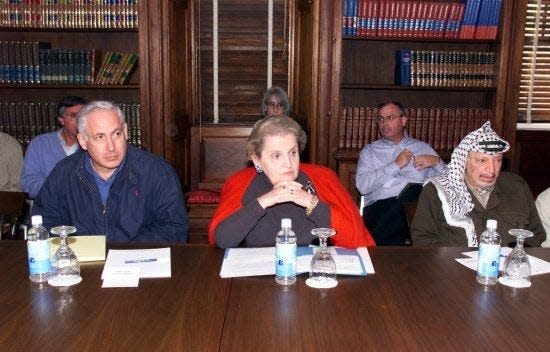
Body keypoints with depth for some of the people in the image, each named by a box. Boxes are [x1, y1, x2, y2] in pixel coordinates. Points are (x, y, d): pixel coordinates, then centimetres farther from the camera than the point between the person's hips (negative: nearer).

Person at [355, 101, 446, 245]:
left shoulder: (423, 147, 25)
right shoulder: (369, 151, 21)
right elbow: (362, 186, 1)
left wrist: (437, 162, 1)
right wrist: (395, 165, -1)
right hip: (380, 205, -2)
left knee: (415, 190, -36)